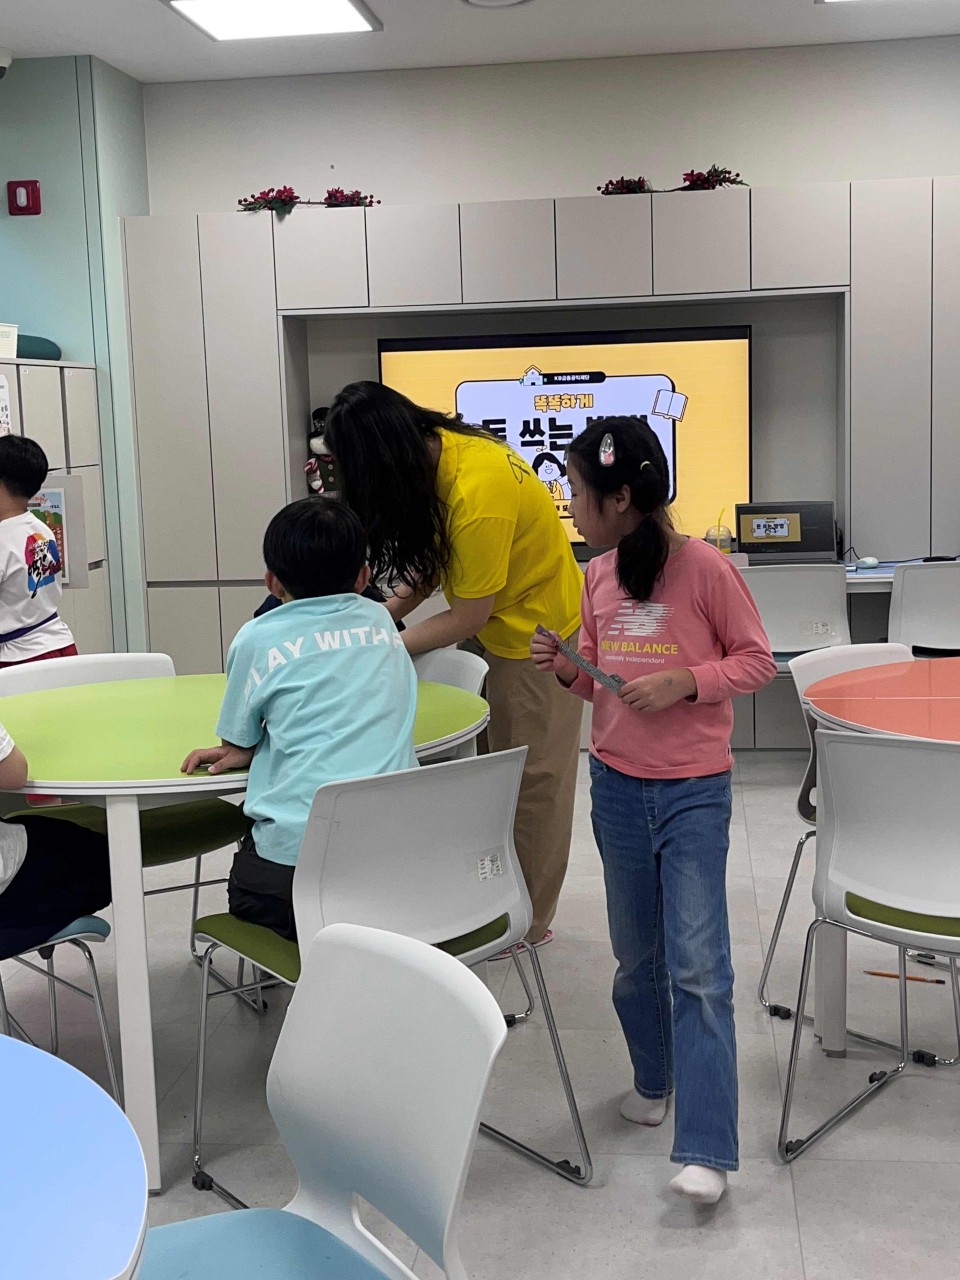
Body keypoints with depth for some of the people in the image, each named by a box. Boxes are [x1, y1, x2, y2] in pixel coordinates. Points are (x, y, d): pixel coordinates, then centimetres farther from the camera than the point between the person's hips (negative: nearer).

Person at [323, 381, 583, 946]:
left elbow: (467, 618, -24)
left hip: (536, 634, -8)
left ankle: (528, 922, 18)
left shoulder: (478, 496, -33)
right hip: (498, 624, 8)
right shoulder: (439, 449, -7)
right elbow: (436, 559, 2)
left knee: (533, 780, 4)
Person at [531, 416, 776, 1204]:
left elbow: (758, 661, -6)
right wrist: (565, 670, -6)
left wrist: (684, 681, -20)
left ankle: (707, 1151, -4)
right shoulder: (598, 576, 4)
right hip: (616, 784, 5)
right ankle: (653, 1080, 37)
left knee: (697, 962, -8)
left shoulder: (704, 567, -13)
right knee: (636, 954, 16)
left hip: (693, 790, -5)